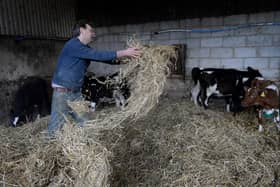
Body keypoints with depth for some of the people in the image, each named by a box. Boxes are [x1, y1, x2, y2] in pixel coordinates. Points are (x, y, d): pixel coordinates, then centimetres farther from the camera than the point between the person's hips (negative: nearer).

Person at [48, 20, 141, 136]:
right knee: (56, 127, 0)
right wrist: (123, 53, -21)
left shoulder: (85, 48, 11)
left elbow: (101, 57, 9)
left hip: (76, 92, 8)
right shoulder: (73, 45, -17)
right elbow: (98, 55, -23)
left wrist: (125, 58, 2)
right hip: (62, 92, -8)